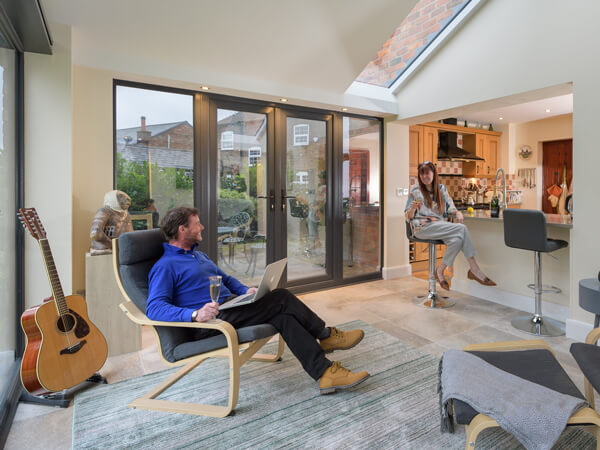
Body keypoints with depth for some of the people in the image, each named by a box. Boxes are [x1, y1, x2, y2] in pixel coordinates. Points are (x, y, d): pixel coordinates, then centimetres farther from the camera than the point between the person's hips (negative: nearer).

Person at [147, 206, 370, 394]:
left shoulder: (197, 254, 22)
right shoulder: (165, 266, -7)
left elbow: (225, 278, 29)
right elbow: (154, 308, -19)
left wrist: (246, 291, 9)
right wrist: (195, 314, -36)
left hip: (230, 307, 9)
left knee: (283, 316, -14)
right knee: (281, 298, -18)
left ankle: (325, 373, -11)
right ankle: (326, 335, -1)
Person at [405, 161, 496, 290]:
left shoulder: (441, 189, 17)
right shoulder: (415, 191, 5)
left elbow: (450, 208, 19)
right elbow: (408, 217, 2)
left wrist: (457, 212, -4)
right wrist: (413, 208, -20)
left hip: (440, 225, 4)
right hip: (423, 228, -4)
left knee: (457, 240, -31)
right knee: (462, 228, -26)